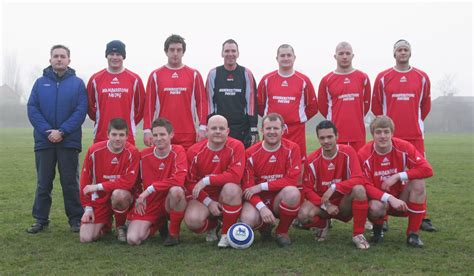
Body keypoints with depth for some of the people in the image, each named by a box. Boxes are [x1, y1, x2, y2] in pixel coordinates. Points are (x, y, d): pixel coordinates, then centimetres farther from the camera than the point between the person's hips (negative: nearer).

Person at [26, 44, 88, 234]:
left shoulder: (77, 83, 3)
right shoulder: (40, 83, 8)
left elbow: (81, 111, -6)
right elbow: (32, 109, 1)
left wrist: (62, 132, -15)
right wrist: (47, 131, -13)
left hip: (69, 141, -2)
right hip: (44, 141, 2)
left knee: (70, 182, 4)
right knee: (43, 183, 9)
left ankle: (76, 219, 13)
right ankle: (40, 220, 18)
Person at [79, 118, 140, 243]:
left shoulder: (132, 152, -15)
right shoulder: (94, 151, -9)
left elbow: (128, 182, -23)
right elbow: (85, 181, 0)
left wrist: (98, 186, -20)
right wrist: (88, 208, -2)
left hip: (122, 196, -2)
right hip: (100, 199, 2)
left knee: (119, 194, -38)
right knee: (85, 238, -10)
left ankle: (121, 226, -7)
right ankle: (105, 225, 25)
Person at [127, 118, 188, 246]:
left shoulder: (178, 151, -11)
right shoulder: (144, 155, -1)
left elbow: (178, 180, -26)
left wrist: (149, 190, -22)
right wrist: (139, 198, -4)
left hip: (169, 203, -3)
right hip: (149, 204, 3)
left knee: (176, 190, -38)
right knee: (133, 239, -17)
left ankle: (174, 233, -12)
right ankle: (158, 224, 17)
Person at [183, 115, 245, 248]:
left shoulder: (236, 146, -13)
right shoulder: (194, 151, -7)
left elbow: (235, 176, -25)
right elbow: (190, 183, -5)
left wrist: (206, 180, -25)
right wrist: (208, 202, -16)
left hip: (226, 197, -1)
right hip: (203, 197, 1)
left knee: (231, 188, -36)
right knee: (192, 220, -28)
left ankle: (227, 233, -13)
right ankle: (212, 226, 13)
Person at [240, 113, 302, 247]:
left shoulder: (292, 149, -7)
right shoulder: (251, 153, -5)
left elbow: (292, 180, -16)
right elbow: (248, 187, -7)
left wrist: (261, 186, -19)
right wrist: (261, 207, -26)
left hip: (280, 199, 0)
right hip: (259, 200, 0)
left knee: (293, 192, -35)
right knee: (247, 220, -31)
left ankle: (282, 231, -5)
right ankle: (264, 227, 10)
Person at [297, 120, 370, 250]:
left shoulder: (348, 152, -12)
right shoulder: (312, 160, -10)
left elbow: (358, 179, -22)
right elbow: (307, 189, -8)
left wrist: (334, 187, -32)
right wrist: (326, 205, -20)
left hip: (344, 204, -1)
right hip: (322, 203, 1)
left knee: (359, 189, -33)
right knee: (304, 214, -31)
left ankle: (358, 234, -16)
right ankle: (322, 225, 8)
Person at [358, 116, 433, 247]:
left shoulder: (404, 147, -12)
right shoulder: (364, 154, -16)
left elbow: (427, 169, -18)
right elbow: (366, 186, -19)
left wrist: (398, 176, -25)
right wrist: (390, 198, -34)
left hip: (401, 198, 2)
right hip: (379, 199, -2)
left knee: (418, 181, -27)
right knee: (375, 207, -38)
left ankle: (413, 233, -15)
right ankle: (378, 230, 2)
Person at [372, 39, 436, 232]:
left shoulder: (422, 77, 7)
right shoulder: (383, 77, 2)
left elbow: (426, 105, 15)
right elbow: (376, 106, 8)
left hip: (415, 135, 1)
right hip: (389, 135, -1)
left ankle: (422, 218, 9)